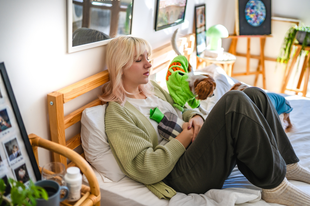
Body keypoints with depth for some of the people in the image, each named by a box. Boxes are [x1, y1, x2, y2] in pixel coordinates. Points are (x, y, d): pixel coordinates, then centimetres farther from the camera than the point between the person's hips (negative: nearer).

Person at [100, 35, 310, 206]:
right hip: (181, 176, -9)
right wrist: (186, 136, -15)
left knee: (255, 95, -4)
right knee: (235, 101, -27)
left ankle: (288, 164, 7)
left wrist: (195, 117, 1)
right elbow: (146, 170, -19)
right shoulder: (118, 113, -11)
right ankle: (275, 186, -14)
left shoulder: (151, 87, 15)